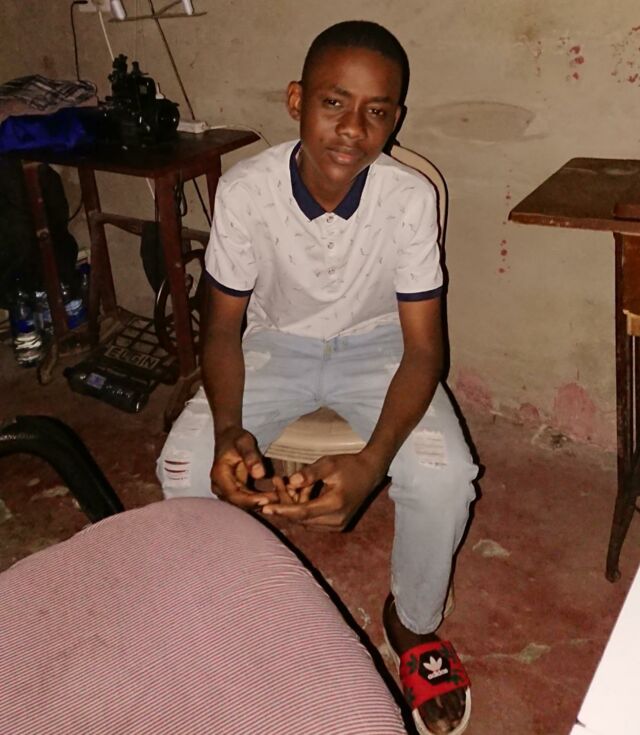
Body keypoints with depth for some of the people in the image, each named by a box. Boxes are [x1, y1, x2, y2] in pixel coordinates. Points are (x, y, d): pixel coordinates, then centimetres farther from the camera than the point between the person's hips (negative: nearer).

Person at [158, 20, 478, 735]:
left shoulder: (410, 197, -23)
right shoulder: (245, 189, -21)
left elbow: (423, 348, -19)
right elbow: (223, 327, -11)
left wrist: (372, 462, -37)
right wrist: (228, 431, -30)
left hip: (378, 345, -1)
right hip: (276, 344, 1)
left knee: (443, 476, -27)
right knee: (184, 467, -21)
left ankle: (414, 623, 7)